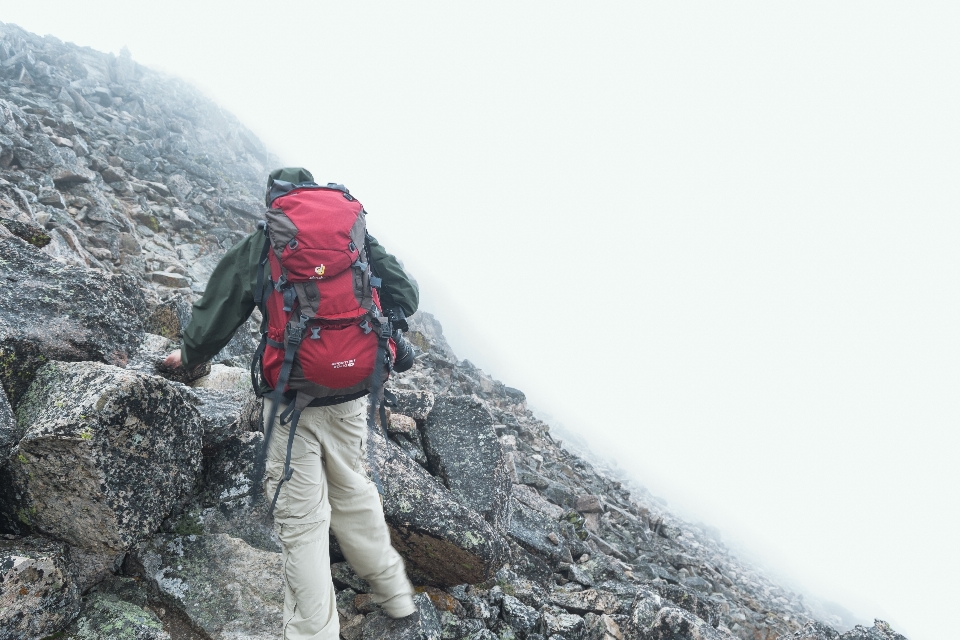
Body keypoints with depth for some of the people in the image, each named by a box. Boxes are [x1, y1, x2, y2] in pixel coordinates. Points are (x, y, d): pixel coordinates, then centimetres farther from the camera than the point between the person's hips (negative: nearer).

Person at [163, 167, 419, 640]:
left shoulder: (258, 247, -1)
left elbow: (219, 310, 3)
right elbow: (403, 294, 6)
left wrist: (189, 355, 22)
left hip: (291, 402, -3)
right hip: (350, 396, 4)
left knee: (302, 519, 6)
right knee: (352, 491, 23)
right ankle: (393, 592, 38)